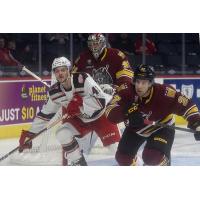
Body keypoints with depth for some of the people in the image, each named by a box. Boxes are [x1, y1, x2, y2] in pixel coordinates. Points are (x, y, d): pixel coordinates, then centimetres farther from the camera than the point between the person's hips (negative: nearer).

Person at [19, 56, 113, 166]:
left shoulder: (83, 80, -28)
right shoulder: (55, 92, -9)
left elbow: (101, 100, -35)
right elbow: (44, 114, 2)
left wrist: (80, 103, -41)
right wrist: (30, 133, 1)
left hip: (101, 113, -6)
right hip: (81, 119, 6)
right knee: (62, 133, -13)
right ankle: (78, 165, 1)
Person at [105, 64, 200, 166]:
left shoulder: (163, 92, -34)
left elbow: (186, 105, -29)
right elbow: (111, 113, -37)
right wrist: (127, 113, -55)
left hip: (162, 127, -3)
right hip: (136, 129, 3)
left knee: (153, 157, -24)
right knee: (123, 157, 1)